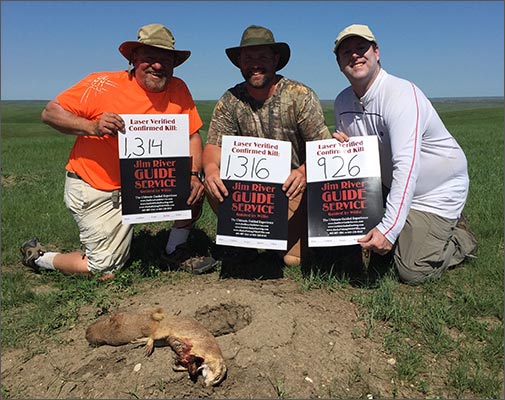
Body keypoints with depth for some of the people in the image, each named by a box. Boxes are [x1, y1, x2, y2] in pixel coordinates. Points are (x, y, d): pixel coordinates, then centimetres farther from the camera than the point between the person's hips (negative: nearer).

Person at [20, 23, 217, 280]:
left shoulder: (178, 91, -5)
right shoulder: (102, 85, -15)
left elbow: (193, 136, -3)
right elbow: (50, 113, -12)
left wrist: (194, 175, -21)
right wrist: (93, 127, -31)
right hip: (93, 189, -4)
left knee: (194, 188, -11)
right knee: (106, 271, -4)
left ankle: (176, 252, 10)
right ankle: (38, 256, 24)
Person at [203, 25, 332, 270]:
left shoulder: (300, 96, -11)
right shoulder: (230, 101, -2)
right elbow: (214, 145, -8)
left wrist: (304, 172, -37)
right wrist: (211, 169, -33)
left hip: (294, 187, -2)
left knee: (294, 257, -15)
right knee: (214, 184, -25)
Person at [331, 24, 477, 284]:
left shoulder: (401, 94, -25)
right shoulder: (343, 102, -1)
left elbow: (406, 167, -36)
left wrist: (388, 229, -42)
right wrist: (342, 147, -15)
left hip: (437, 192, -7)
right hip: (389, 186, 7)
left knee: (412, 273, -10)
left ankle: (461, 237, 18)